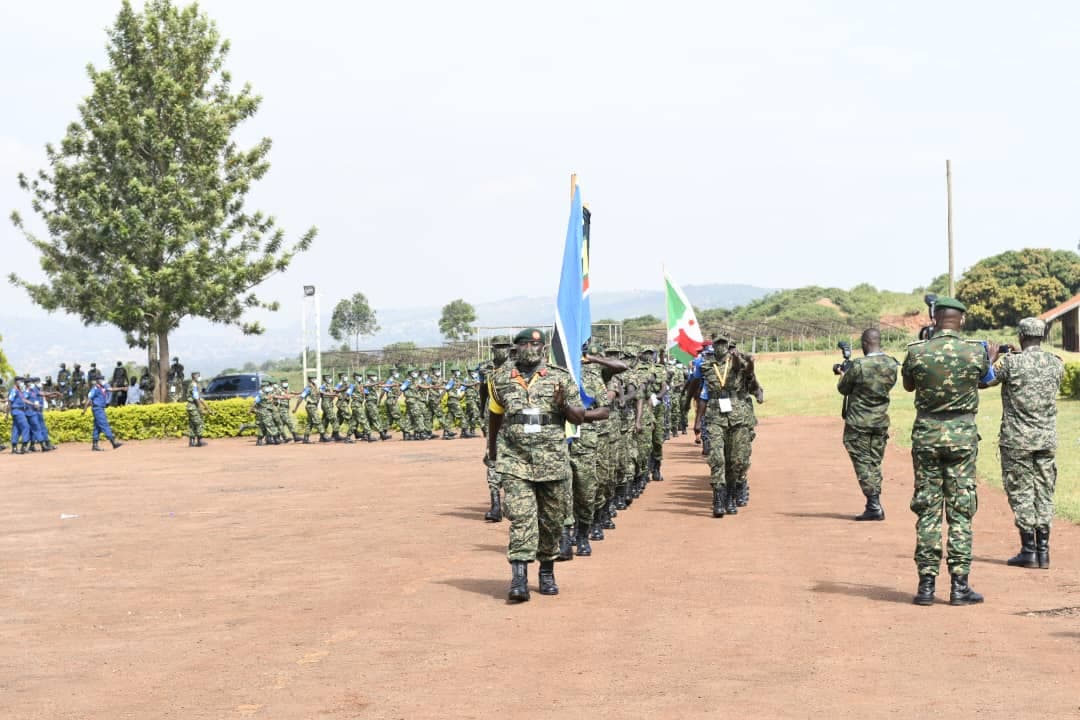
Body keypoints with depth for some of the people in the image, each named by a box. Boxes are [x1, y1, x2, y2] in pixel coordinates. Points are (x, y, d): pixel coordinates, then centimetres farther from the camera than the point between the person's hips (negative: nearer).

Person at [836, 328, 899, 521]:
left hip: (858, 422, -5)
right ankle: (874, 506, 15)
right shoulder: (892, 365, -2)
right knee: (875, 463, 14)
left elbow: (843, 389, -5)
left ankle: (874, 506, -4)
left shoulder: (858, 365, -18)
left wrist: (842, 374, 18)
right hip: (881, 421, 5)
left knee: (863, 462, 1)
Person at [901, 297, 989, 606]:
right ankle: (959, 585, 4)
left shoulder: (917, 352, -7)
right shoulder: (976, 352, -7)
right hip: (962, 435, -1)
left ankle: (926, 583, 7)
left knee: (927, 511, 7)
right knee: (961, 511, 4)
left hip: (926, 435, 1)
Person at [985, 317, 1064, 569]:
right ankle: (1043, 551, 11)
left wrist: (992, 359, 14)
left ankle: (1028, 551, 3)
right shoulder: (1056, 363, 1)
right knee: (1044, 492, 10)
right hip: (1047, 439, 4)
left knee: (1021, 493, 3)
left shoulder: (1011, 363, -13)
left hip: (1017, 439, -4)